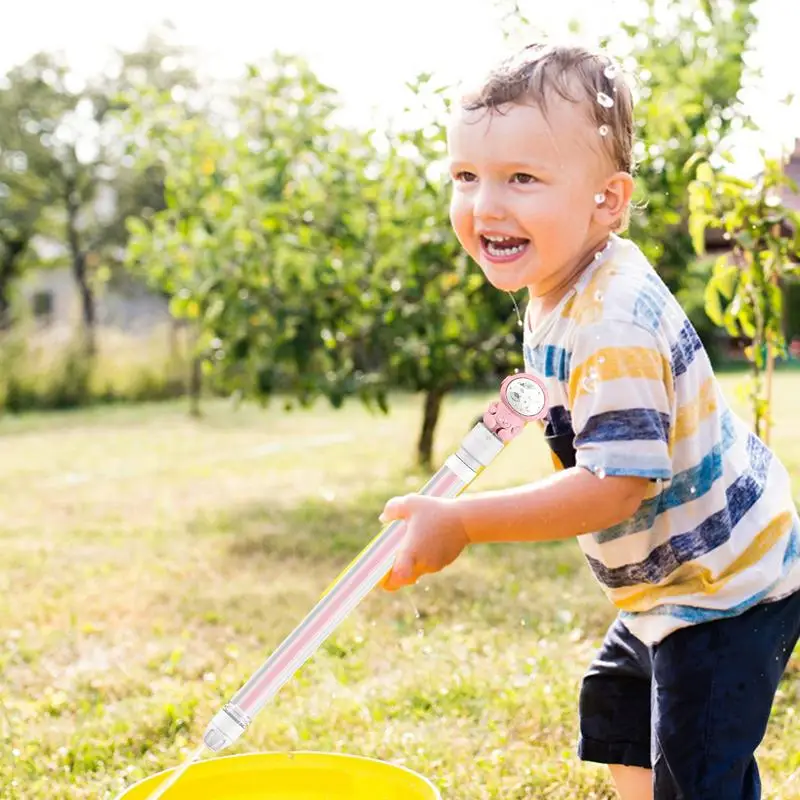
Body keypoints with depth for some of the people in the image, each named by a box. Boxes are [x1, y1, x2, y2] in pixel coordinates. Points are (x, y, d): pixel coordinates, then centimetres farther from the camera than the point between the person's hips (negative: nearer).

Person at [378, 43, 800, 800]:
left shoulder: (612, 329, -31)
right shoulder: (556, 297, 1)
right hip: (667, 580, 11)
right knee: (616, 727, 27)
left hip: (723, 592, -10)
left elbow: (615, 483, -35)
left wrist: (461, 522, -32)